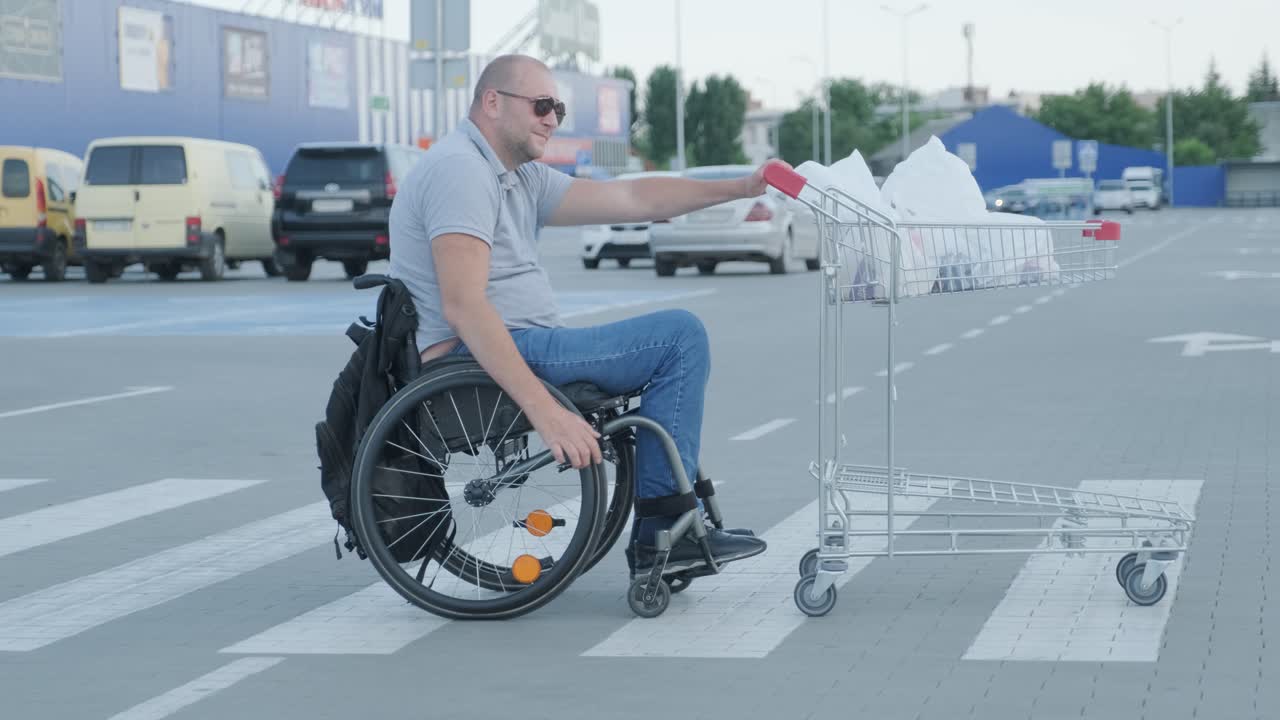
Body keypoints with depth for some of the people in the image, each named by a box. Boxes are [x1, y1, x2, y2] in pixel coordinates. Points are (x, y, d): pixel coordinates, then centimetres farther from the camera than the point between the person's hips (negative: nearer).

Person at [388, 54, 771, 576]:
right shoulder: (460, 168, -15)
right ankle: (661, 532, -10)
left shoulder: (521, 178, 17)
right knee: (680, 336, -11)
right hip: (476, 362, -11)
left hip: (507, 349, 11)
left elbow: (632, 199, 14)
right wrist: (544, 409, -33)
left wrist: (742, 188, 6)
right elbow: (464, 306, -26)